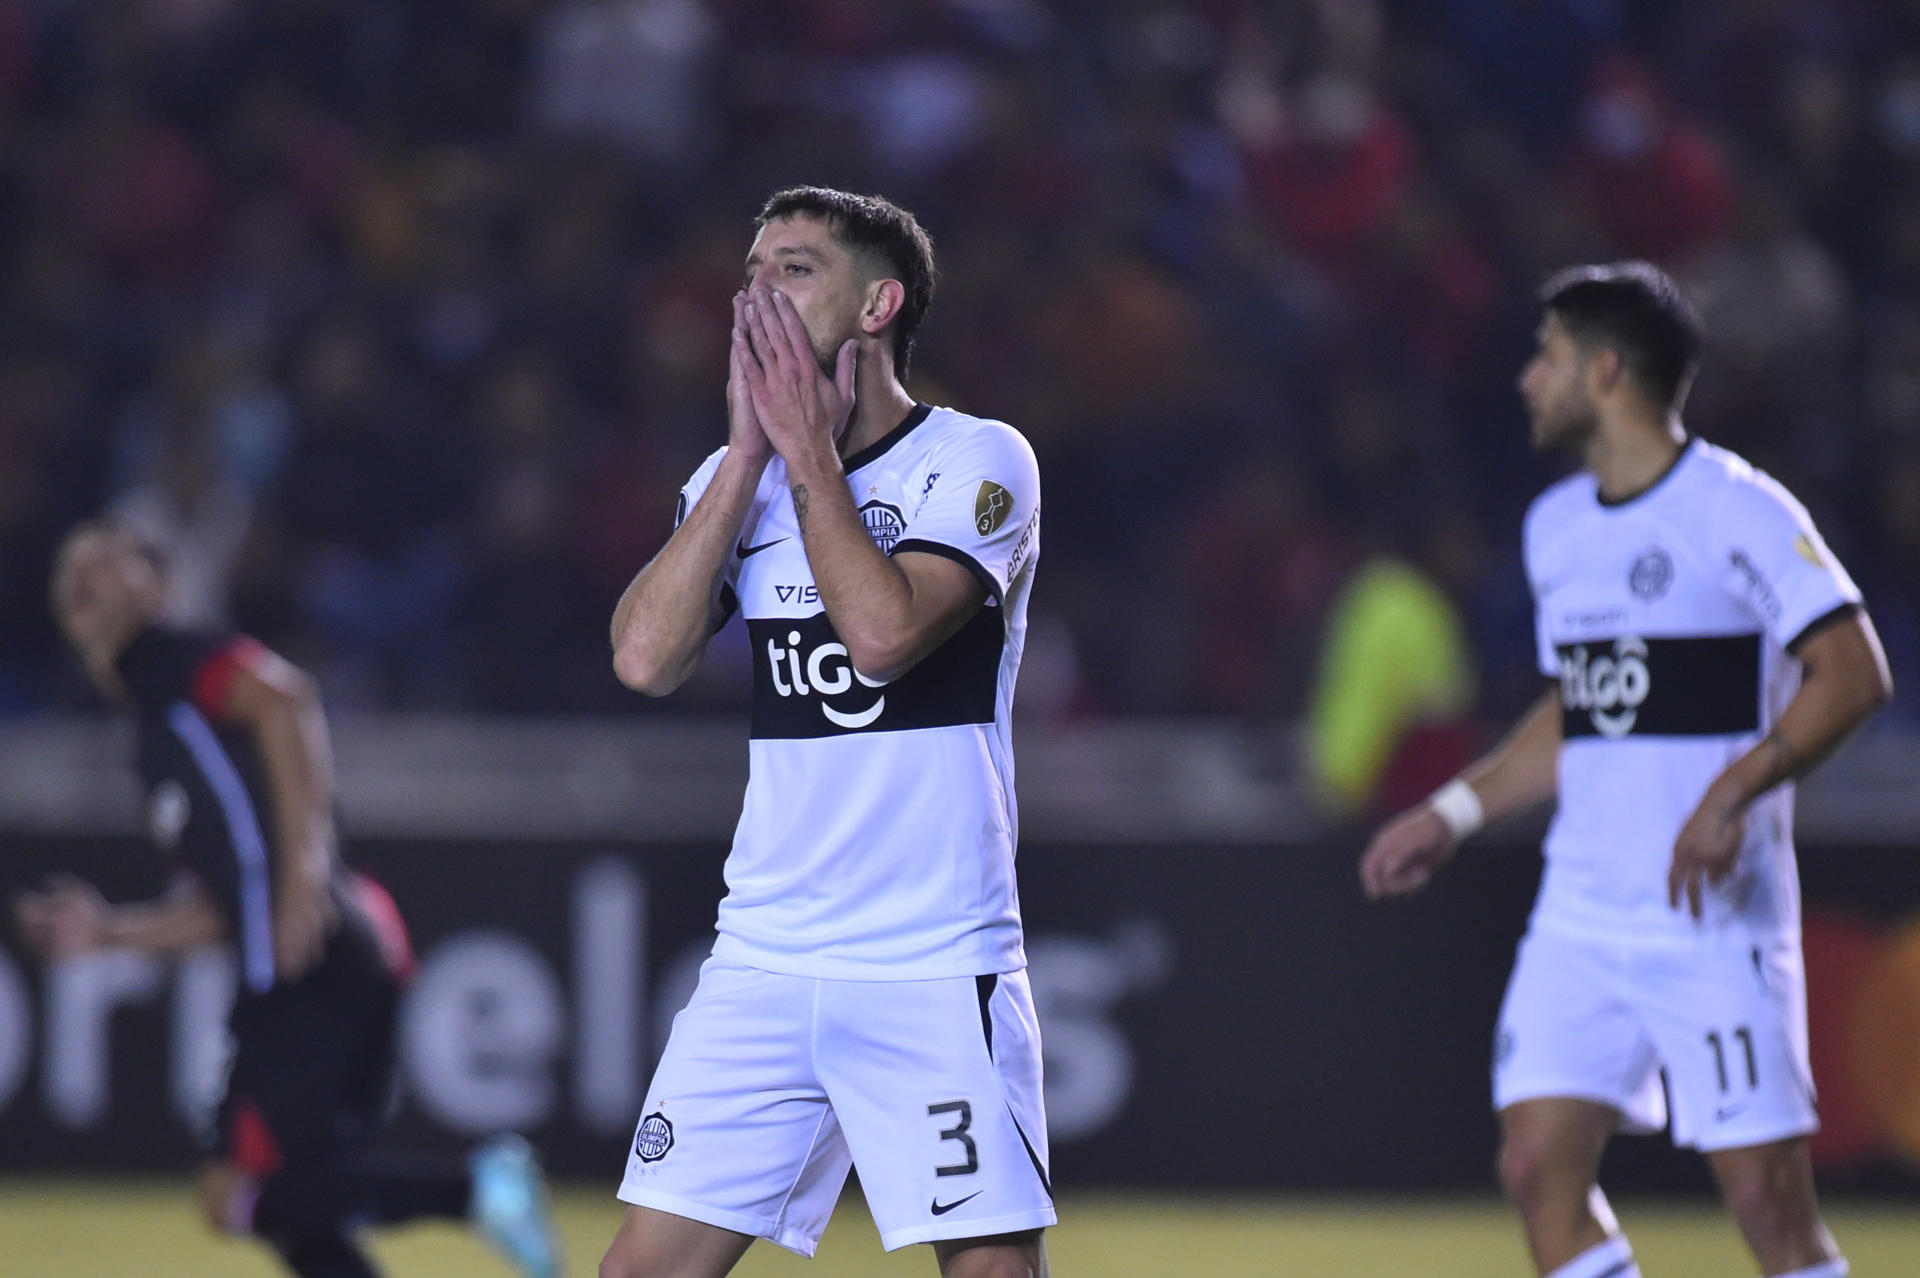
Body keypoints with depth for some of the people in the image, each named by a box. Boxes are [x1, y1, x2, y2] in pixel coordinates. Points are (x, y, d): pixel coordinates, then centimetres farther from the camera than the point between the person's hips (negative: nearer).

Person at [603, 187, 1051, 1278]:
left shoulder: (977, 462, -4)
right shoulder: (739, 478, 12)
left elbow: (884, 633, -20)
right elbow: (646, 657, -4)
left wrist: (809, 449, -11)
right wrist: (751, 451, -5)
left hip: (938, 972, -5)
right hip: (763, 968, 5)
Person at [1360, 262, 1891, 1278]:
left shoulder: (1735, 510, -9)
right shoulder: (1556, 525, 15)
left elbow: (1853, 672, -17)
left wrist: (1733, 791, -26)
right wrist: (1453, 814, 21)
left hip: (1715, 916, -7)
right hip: (1580, 916, 7)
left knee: (1765, 1191, -9)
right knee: (1539, 1166, -4)